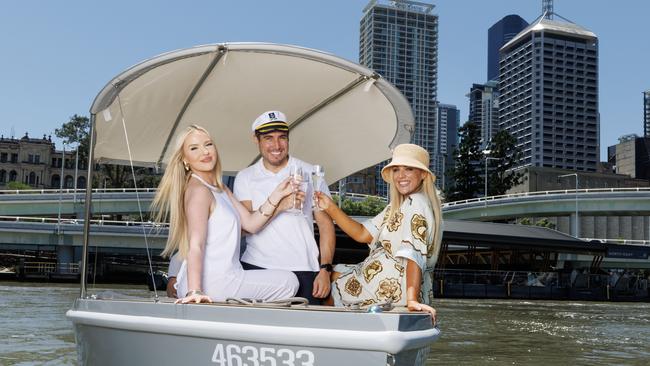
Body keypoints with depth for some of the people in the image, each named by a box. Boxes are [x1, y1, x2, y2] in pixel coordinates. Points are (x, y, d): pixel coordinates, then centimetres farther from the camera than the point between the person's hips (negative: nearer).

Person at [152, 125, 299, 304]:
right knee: (288, 282, -2)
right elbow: (195, 245, -27)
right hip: (210, 285, -10)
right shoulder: (198, 190, -15)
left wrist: (277, 194, 2)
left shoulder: (220, 188, 15)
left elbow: (250, 223, 10)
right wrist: (195, 291, -36)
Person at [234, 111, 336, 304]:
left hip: (302, 270, 0)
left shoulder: (310, 174, 6)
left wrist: (325, 269, -5)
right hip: (255, 267, 1)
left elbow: (326, 224, 5)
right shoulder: (245, 178, 8)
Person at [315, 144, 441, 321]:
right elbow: (363, 234, 6)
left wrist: (412, 299, -38)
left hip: (392, 289, -9)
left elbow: (414, 255, -30)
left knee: (330, 276, 10)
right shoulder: (398, 205, 12)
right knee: (335, 271, 23)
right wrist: (330, 207, -2)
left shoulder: (416, 205, -19)